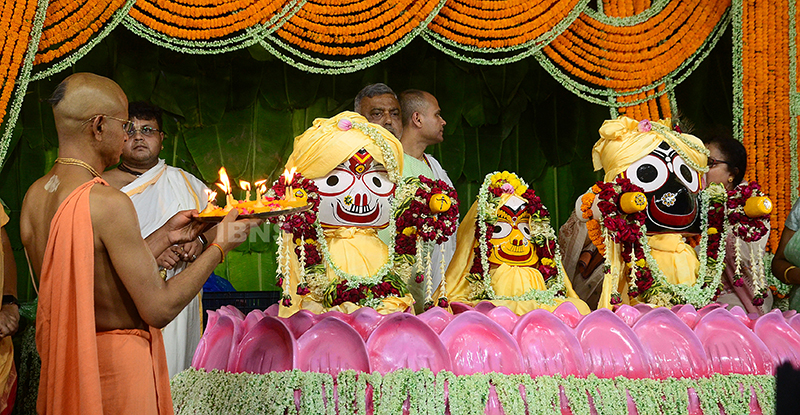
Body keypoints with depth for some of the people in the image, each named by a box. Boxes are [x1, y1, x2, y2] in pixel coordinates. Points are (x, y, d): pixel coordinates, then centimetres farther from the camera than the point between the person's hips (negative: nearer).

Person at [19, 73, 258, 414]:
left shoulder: (34, 195, 2)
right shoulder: (108, 203, -22)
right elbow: (159, 309, -19)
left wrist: (164, 237, 16)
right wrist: (218, 247, -7)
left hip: (62, 357, 8)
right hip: (117, 361, -8)